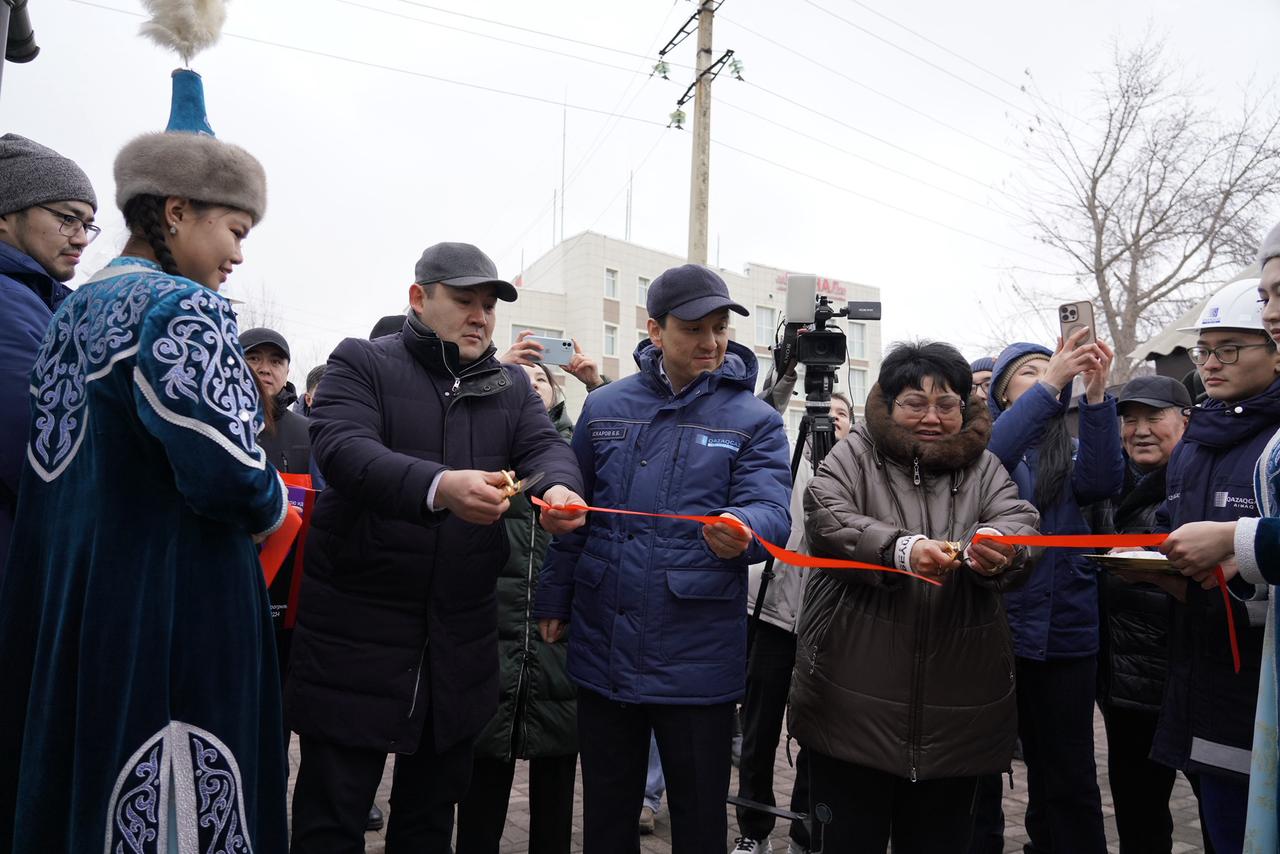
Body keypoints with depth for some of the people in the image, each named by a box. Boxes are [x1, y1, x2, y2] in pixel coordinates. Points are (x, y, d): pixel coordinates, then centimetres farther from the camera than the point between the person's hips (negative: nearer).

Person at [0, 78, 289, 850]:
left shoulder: (74, 311, 13)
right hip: (171, 609, -9)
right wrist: (274, 508, -4)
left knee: (70, 788, 18)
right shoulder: (182, 308, -14)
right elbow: (226, 471, -25)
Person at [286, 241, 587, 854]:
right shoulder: (361, 363, -3)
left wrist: (560, 488, -29)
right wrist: (438, 486, -38)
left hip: (460, 637, 4)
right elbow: (341, 449, -20)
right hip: (357, 629, -4)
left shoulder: (512, 386, 11)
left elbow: (547, 447, -4)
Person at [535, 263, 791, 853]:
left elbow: (770, 509, -15)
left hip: (697, 659, -2)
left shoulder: (753, 419, -2)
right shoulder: (605, 407, 6)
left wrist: (743, 532, -37)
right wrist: (554, 601, 12)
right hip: (603, 648, 3)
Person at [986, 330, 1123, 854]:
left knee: (1069, 774, 7)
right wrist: (1050, 384, -28)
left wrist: (1095, 395, -21)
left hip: (1064, 628, 2)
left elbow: (1102, 483, -10)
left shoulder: (1070, 453, 12)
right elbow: (986, 458, -21)